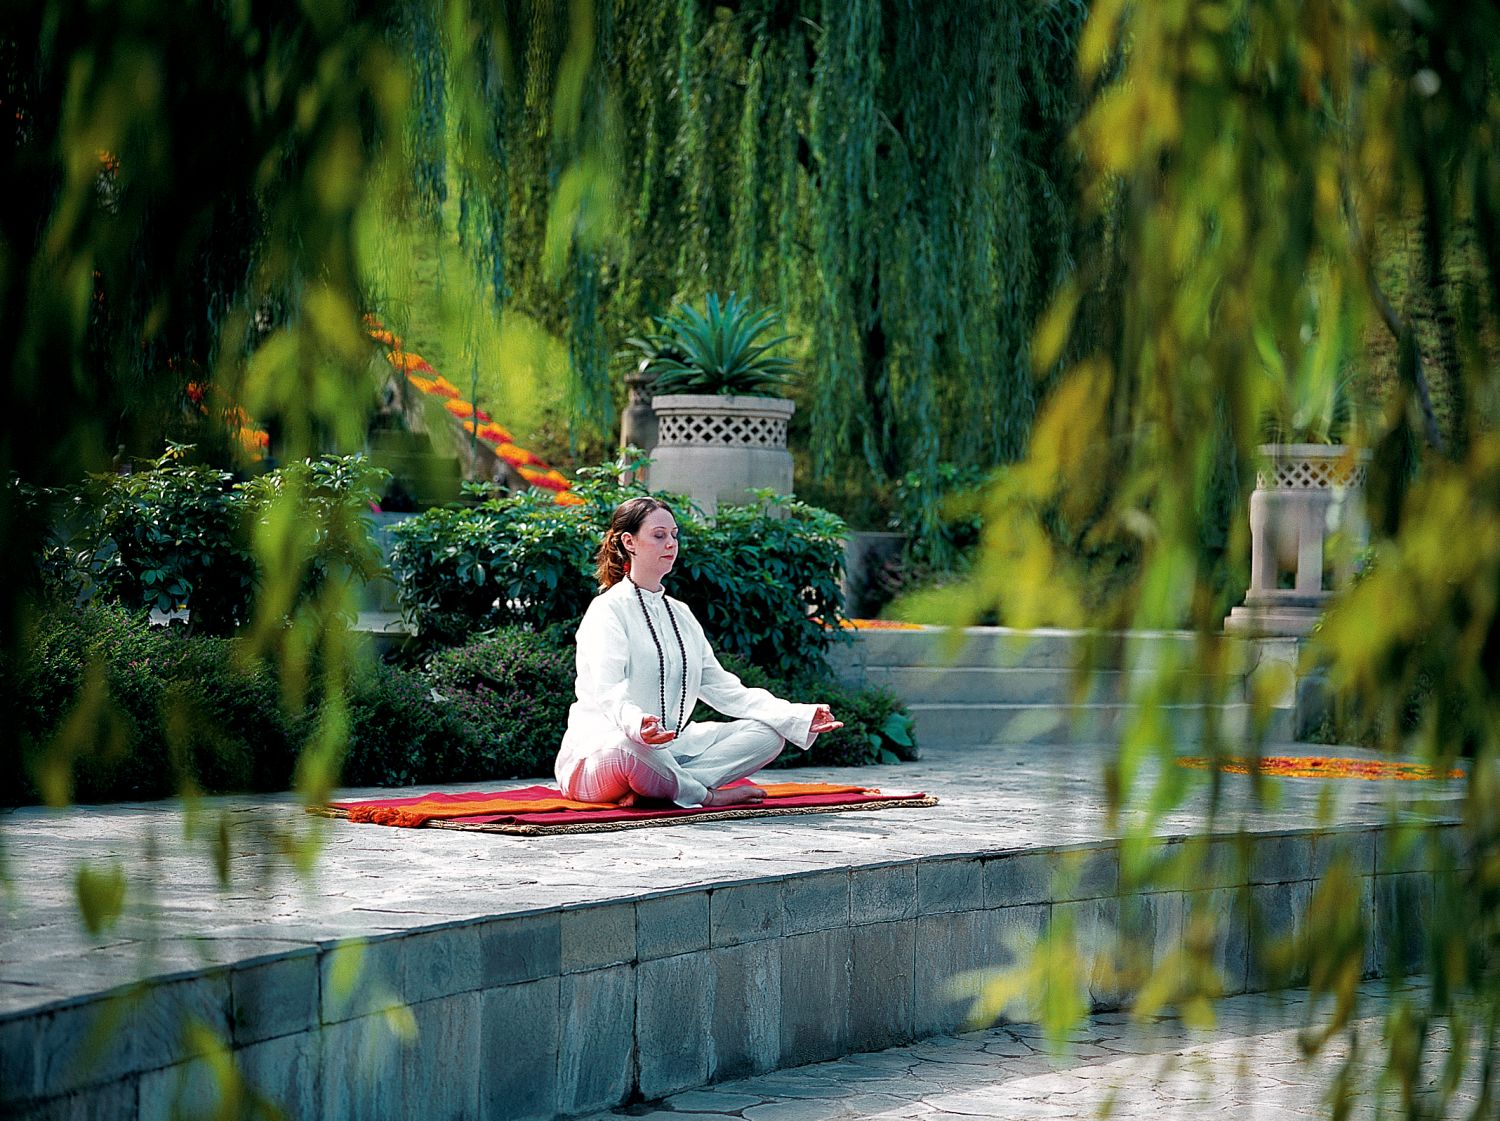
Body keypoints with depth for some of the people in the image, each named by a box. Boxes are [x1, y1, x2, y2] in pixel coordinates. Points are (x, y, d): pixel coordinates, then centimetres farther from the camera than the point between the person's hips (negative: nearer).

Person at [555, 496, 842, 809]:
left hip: (669, 747, 8)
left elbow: (722, 687, 13)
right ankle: (705, 795, -15)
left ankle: (650, 789, -23)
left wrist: (800, 717, 0)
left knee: (768, 734, -8)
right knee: (626, 747, -43)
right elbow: (608, 692, -21)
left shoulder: (681, 615, 20)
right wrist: (637, 725, -45)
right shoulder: (608, 610, -5)